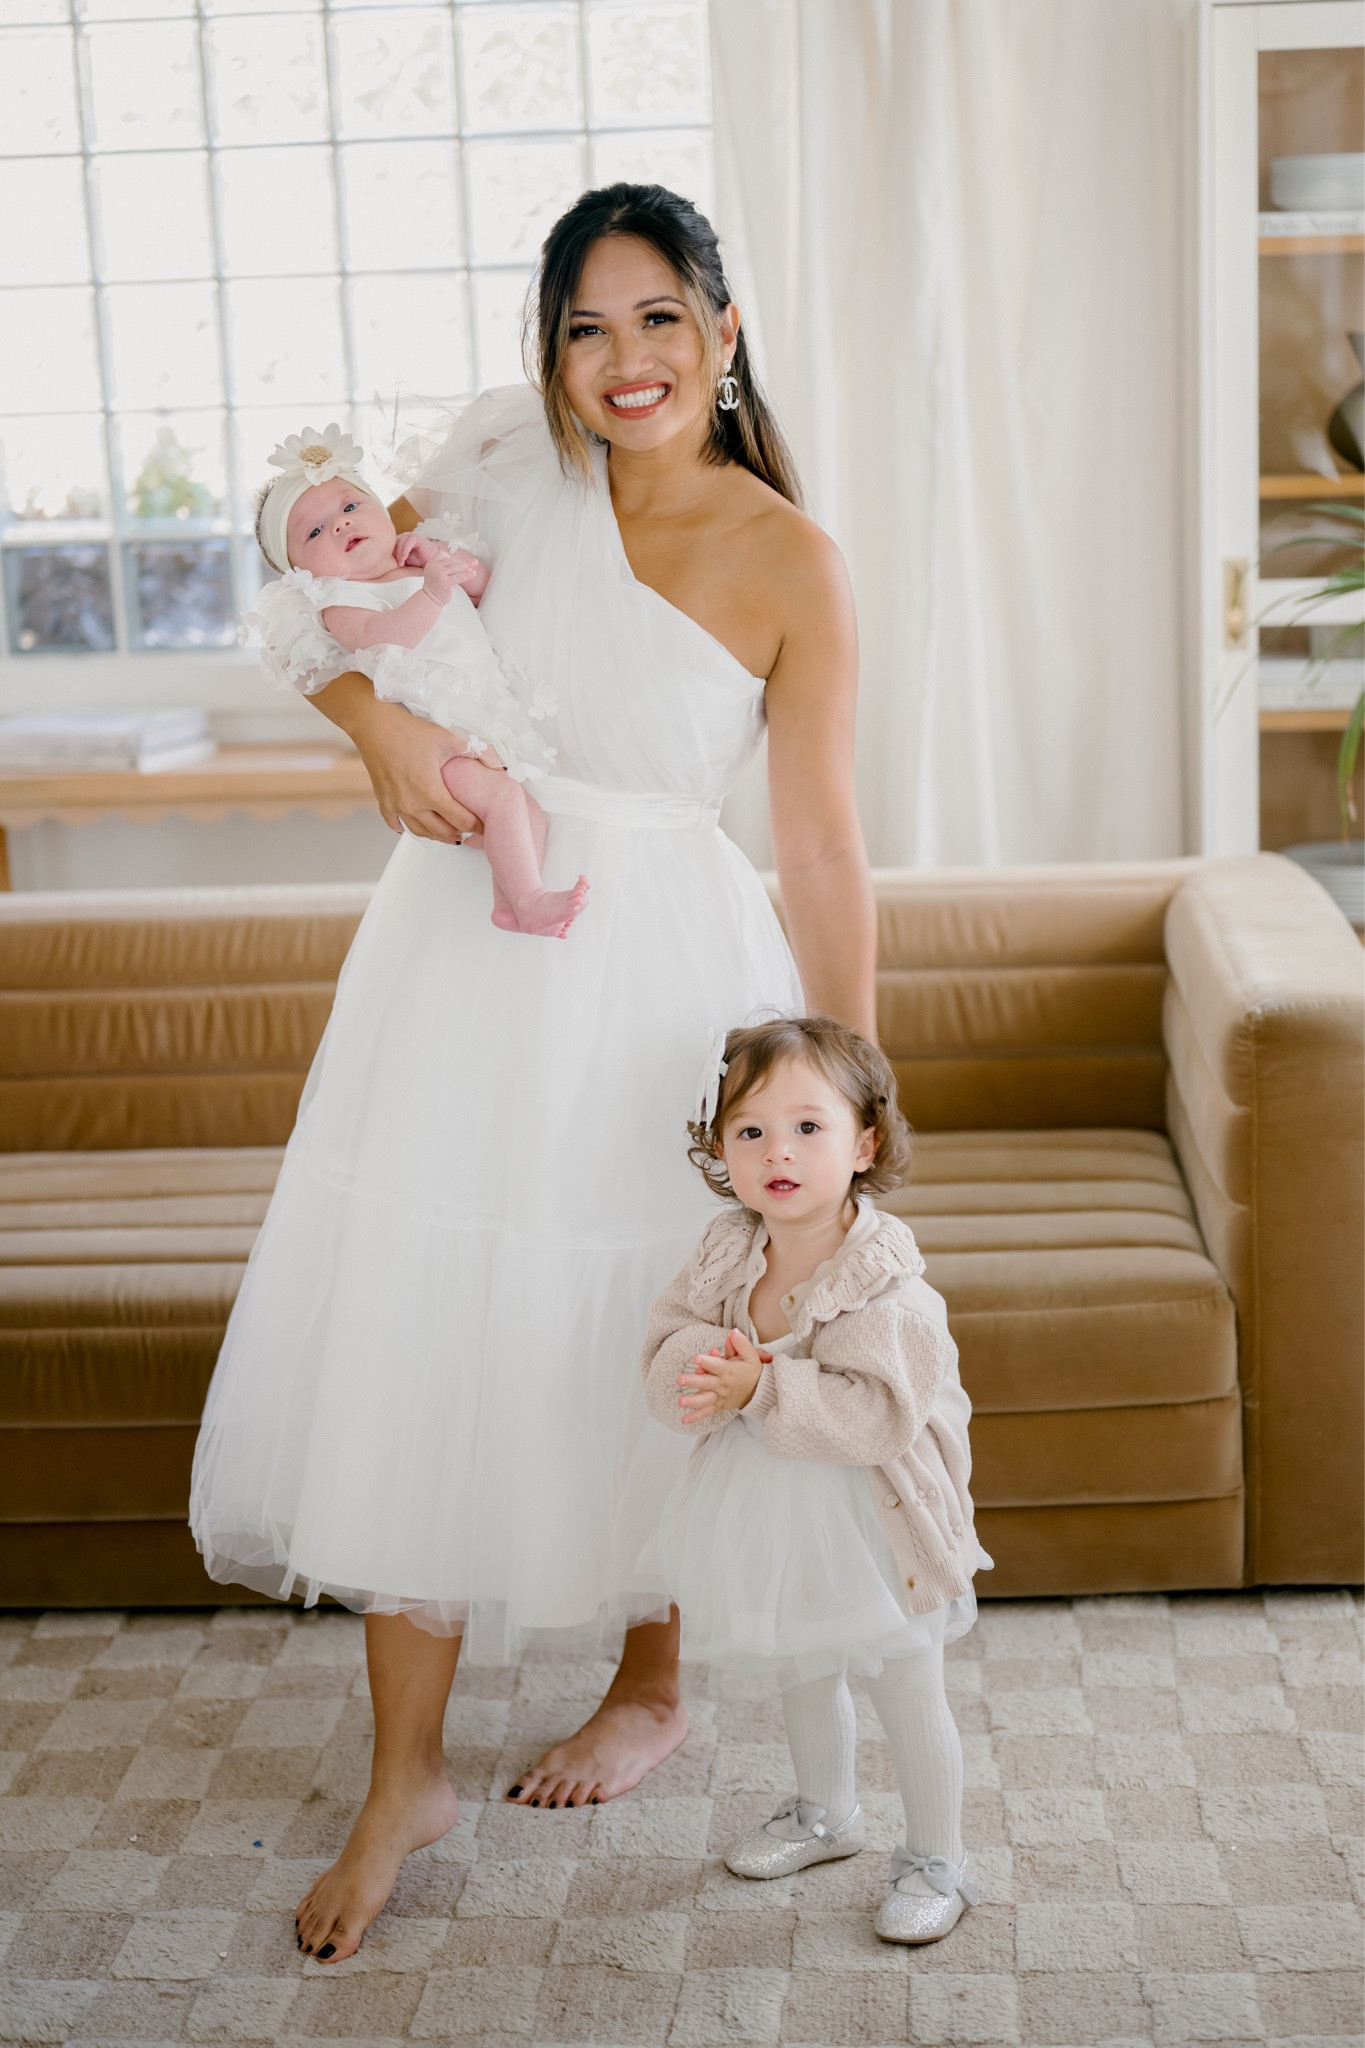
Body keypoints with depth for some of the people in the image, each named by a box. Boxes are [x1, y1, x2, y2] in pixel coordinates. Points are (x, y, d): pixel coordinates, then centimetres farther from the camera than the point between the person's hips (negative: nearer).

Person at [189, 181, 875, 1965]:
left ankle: (647, 1689, 38)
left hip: (657, 973, -3)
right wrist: (381, 718, -14)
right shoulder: (512, 461, 0)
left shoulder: (791, 566, -8)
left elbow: (823, 849, -7)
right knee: (410, 1346, 3)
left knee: (635, 1358, 10)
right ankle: (404, 1778, 17)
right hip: (465, 954, 3)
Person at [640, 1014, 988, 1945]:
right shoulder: (724, 1252, -7)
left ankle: (937, 1859, 30)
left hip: (872, 1518, -6)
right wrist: (704, 1364, -30)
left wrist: (762, 1389, -36)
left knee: (907, 1690, 9)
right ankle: (826, 1812, 50)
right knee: (804, 1673, 26)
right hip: (770, 1513, 6)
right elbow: (666, 1355, -7)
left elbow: (879, 1415, -31)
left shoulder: (886, 1280, -26)